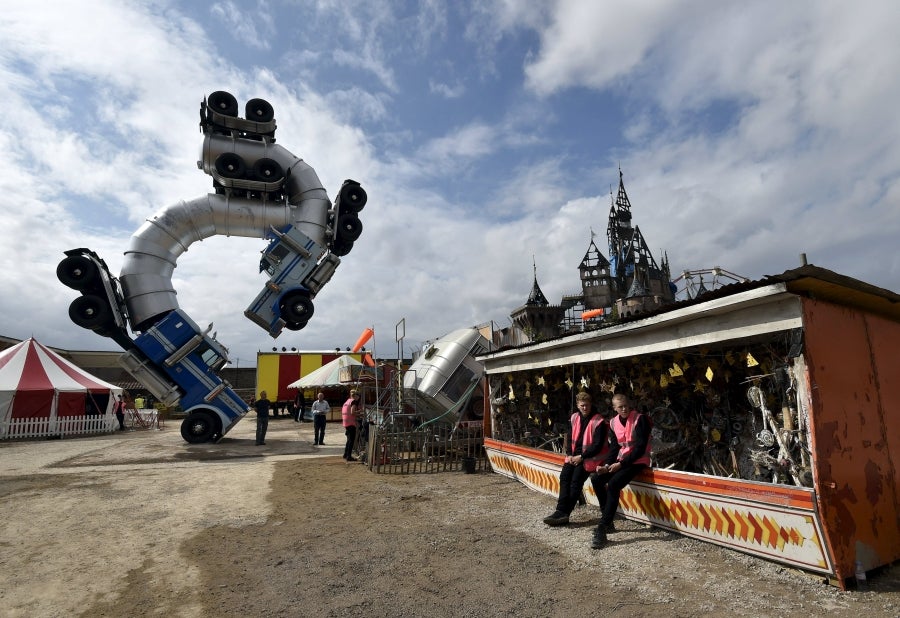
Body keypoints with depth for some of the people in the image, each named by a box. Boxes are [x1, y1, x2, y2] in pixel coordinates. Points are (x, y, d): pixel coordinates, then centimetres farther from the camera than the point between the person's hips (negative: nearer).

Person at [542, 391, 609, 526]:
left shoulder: (599, 422, -12)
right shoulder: (574, 418, 7)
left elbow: (598, 445, -14)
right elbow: (569, 437, 13)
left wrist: (581, 457, -15)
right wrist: (569, 454, -1)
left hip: (590, 456, -6)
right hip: (575, 455, 6)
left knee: (576, 479, -19)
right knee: (564, 476, -12)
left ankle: (563, 513, -13)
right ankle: (562, 512, -14)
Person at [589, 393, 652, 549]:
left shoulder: (640, 419, -14)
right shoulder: (613, 422, 6)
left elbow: (640, 447, -19)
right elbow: (614, 447, 8)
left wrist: (621, 464, -21)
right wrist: (607, 465, -9)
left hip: (638, 461, -7)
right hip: (621, 461, 7)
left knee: (613, 485, -27)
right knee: (596, 479, -8)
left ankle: (602, 530, -24)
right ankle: (608, 521, 4)